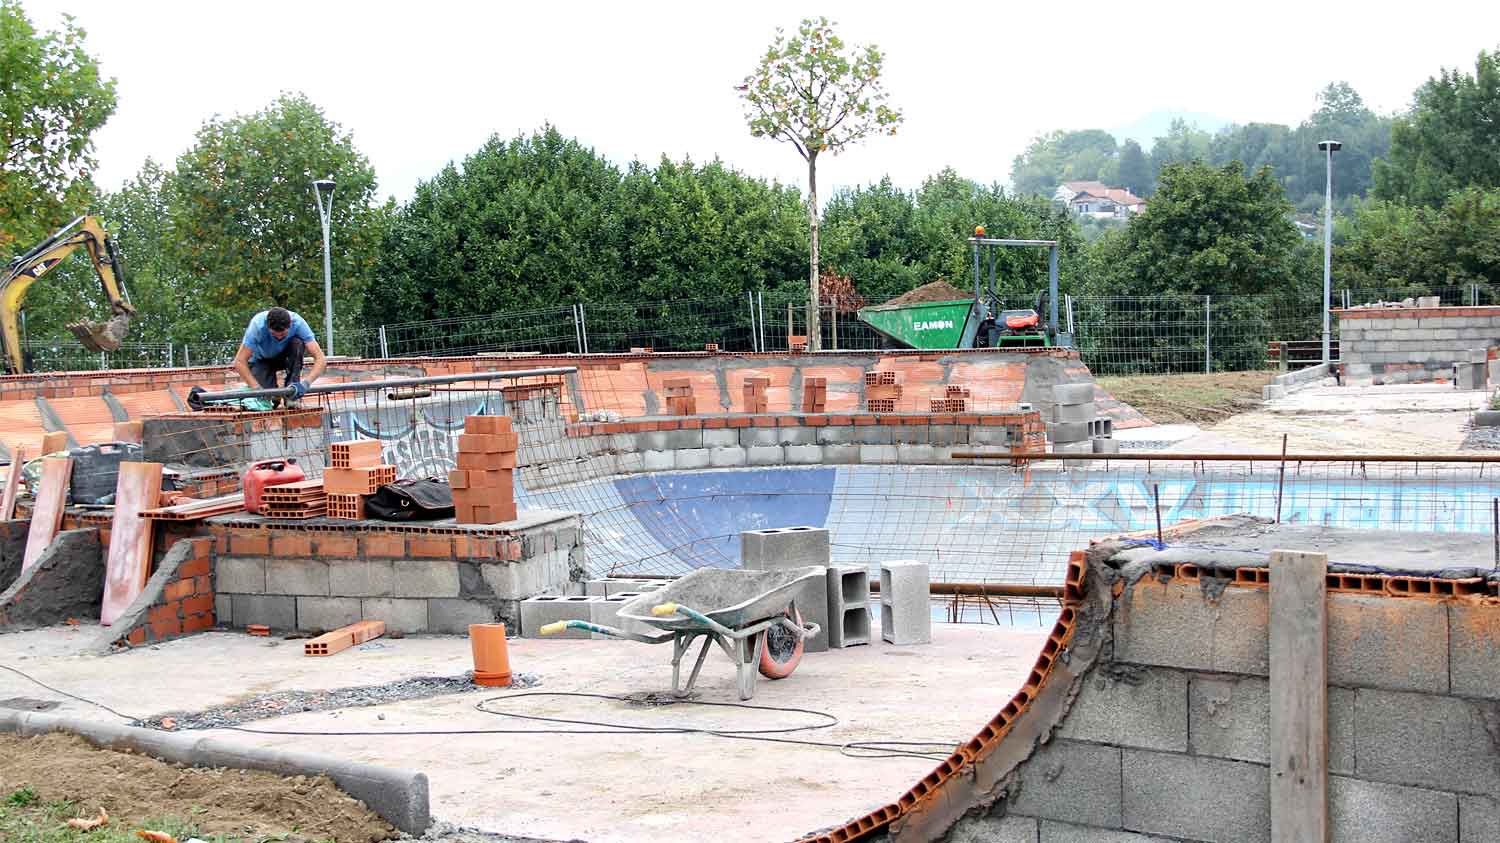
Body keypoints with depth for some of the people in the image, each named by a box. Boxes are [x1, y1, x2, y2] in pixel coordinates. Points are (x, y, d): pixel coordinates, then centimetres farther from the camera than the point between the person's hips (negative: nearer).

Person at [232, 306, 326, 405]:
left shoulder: (298, 323, -31)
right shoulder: (258, 326, -33)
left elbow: (321, 359, -33)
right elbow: (239, 362, -32)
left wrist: (306, 382, -48)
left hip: (285, 356, 2)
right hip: (262, 359, -1)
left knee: (297, 343, -32)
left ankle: (291, 394, -20)